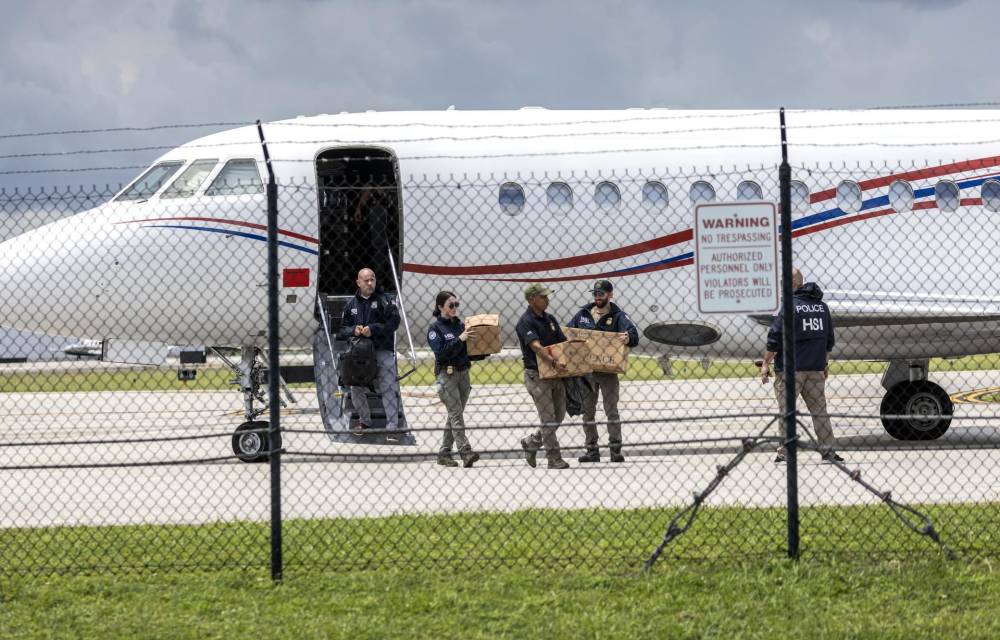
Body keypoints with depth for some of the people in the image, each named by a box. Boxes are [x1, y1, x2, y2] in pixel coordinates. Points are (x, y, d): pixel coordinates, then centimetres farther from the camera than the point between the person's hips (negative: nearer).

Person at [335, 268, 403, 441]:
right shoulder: (351, 304, 13)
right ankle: (365, 420, 28)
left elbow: (394, 321, -10)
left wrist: (373, 329, -17)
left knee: (389, 389, -10)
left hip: (382, 350, -4)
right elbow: (341, 329, 14)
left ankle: (392, 427, -8)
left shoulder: (383, 300, 1)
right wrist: (354, 330, -8)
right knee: (356, 389, 7)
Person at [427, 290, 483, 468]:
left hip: (463, 373, 6)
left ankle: (444, 453, 13)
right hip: (446, 374, -6)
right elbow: (441, 352, -16)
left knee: (454, 415, 7)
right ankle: (466, 452, -21)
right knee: (456, 414, -13)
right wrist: (459, 339, -21)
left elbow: (469, 352, 16)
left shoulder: (461, 325, 13)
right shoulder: (435, 328, -4)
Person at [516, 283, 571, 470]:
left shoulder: (549, 319, 13)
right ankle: (554, 459, 0)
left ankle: (531, 442, 27)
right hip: (537, 375, -8)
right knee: (549, 419, -6)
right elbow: (536, 346, -27)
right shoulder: (526, 322, -13)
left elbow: (564, 342, 14)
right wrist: (553, 362, -40)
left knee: (558, 416, 10)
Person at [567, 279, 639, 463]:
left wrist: (628, 338, -43)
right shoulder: (583, 314, 8)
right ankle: (592, 450, 13)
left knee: (611, 410, -2)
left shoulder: (617, 316, -4)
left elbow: (633, 334, -20)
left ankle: (616, 449, 2)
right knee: (588, 411, 7)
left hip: (608, 371, -4)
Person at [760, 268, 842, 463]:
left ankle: (784, 452, -1)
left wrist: (765, 363, -6)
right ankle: (828, 451, 9)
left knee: (786, 411, 1)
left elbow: (775, 339, -13)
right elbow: (829, 339, 18)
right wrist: (825, 363, 26)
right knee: (819, 410, 10)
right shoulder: (822, 306, 11)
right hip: (816, 368, 6)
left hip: (790, 368, -6)